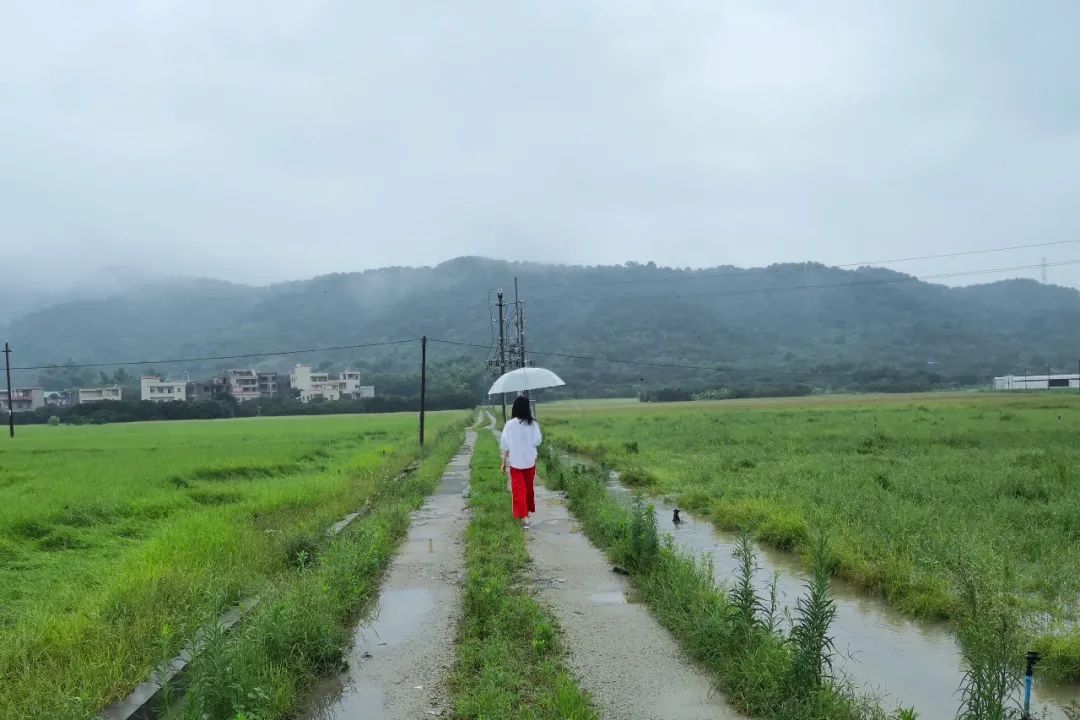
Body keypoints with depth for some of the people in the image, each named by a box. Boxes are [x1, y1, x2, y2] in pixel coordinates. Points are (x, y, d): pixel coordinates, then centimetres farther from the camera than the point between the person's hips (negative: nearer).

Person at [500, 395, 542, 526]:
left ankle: (523, 516, -9)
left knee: (519, 489, 1)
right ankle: (527, 510, 33)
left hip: (515, 461, -2)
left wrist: (504, 463, 0)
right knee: (529, 487, 18)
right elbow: (538, 441, -8)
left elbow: (505, 445, -8)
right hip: (530, 460, 2)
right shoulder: (533, 424, -9)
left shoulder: (510, 424, -12)